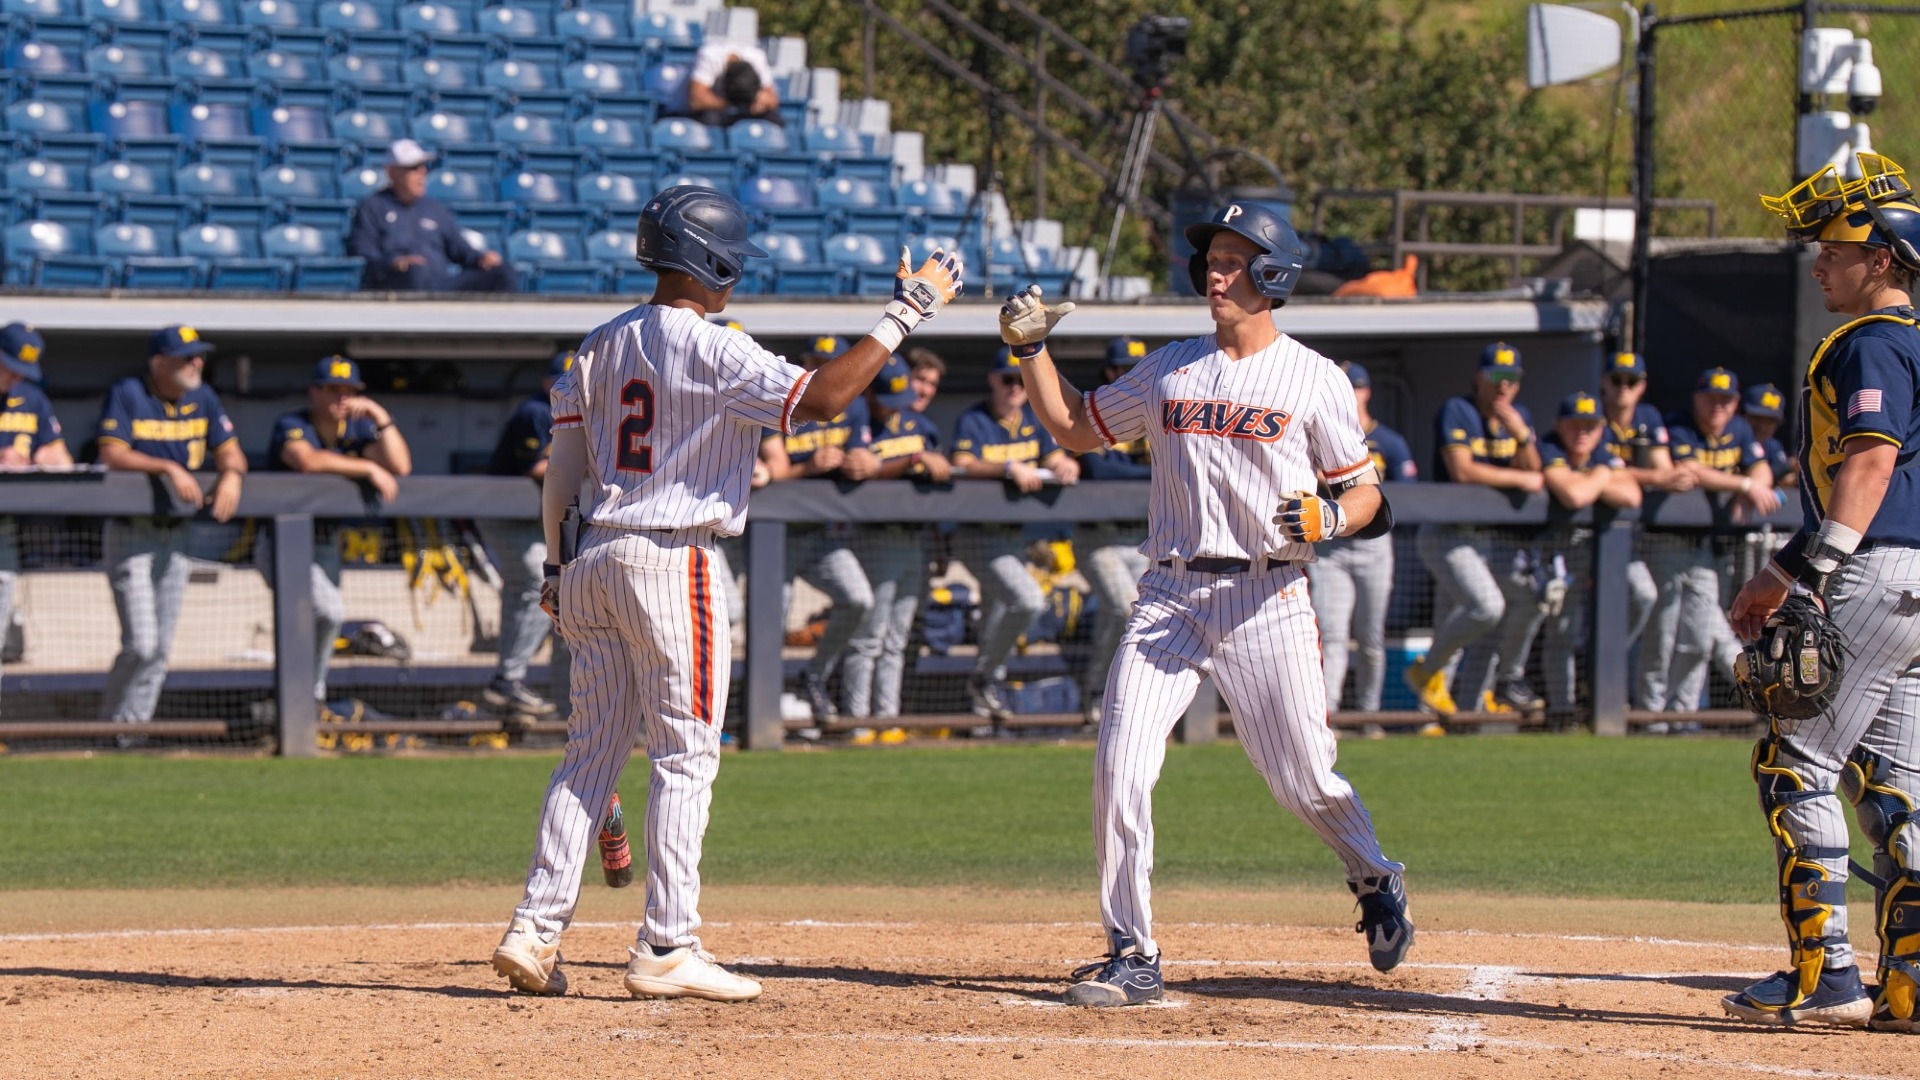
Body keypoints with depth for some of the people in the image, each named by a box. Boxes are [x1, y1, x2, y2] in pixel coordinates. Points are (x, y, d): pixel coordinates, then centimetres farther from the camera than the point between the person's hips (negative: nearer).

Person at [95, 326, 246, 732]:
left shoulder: (203, 398, 7)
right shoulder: (126, 395, -9)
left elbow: (230, 451, 5)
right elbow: (112, 455, -19)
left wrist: (231, 473, -18)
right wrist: (169, 468, -29)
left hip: (177, 535, 6)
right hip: (130, 534, -6)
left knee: (160, 649, 7)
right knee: (141, 645, -13)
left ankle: (131, 730, 15)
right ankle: (109, 726, 3)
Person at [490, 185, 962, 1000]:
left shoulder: (600, 346, 12)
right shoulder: (712, 351, -11)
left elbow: (561, 472, 14)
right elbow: (821, 397, -20)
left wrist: (557, 568, 20)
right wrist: (905, 314, -14)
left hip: (593, 558, 7)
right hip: (670, 559, -7)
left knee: (592, 750, 11)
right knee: (685, 756, -2)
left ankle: (534, 932, 5)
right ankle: (666, 948, -5)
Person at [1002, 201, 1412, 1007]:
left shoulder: (1315, 380, 1)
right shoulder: (1171, 369, 11)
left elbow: (1365, 495, 3)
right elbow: (1075, 428, 20)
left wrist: (1329, 517, -18)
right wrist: (1030, 348, 9)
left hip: (1266, 600, -3)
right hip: (1170, 597, 3)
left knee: (1304, 781, 2)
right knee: (1120, 769, -12)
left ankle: (1376, 882, 33)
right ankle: (1133, 956, -5)